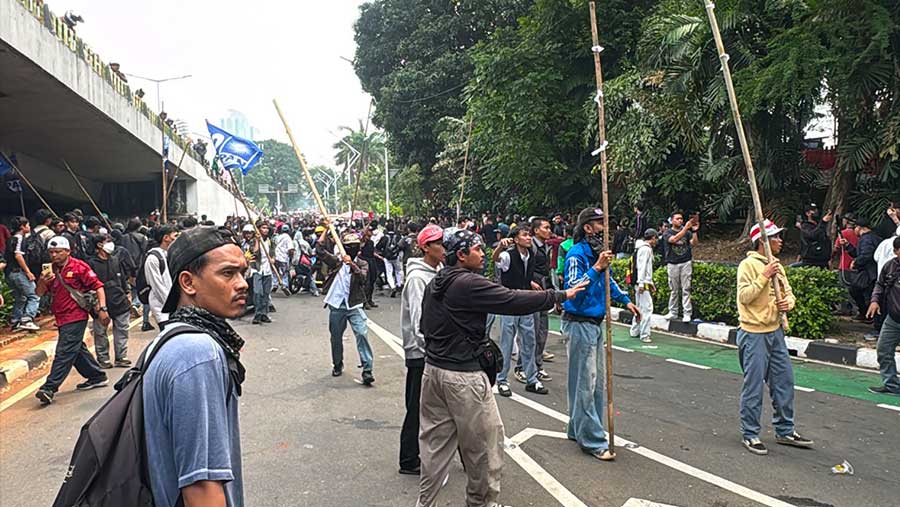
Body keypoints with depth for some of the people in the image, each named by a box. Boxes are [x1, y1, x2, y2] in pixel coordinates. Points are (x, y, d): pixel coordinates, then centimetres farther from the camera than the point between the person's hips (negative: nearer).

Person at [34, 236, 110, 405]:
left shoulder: (79, 266, -9)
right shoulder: (50, 270, 11)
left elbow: (98, 286, -10)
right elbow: (40, 293, 10)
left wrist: (102, 308, -17)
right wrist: (42, 282, -13)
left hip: (76, 317, -8)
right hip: (62, 318, 8)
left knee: (64, 352, -10)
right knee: (77, 350, 17)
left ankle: (49, 388, -10)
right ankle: (97, 377, 30)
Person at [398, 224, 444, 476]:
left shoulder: (440, 272, 9)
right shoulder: (417, 278, -16)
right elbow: (420, 320, -20)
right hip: (421, 353, -8)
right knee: (417, 408, 2)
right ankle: (409, 461, 15)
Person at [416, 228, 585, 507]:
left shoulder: (435, 283, 9)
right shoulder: (468, 284, -18)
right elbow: (515, 301, -20)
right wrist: (561, 295, -12)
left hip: (432, 369, 9)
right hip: (463, 376, -8)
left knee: (436, 441, 16)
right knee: (484, 442, 10)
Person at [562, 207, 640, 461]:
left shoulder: (598, 252, 10)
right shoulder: (576, 254, -16)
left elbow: (608, 281, 27)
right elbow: (573, 289, -28)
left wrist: (625, 300, 23)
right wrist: (596, 267, -31)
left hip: (595, 323, 9)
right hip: (579, 324, -9)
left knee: (597, 382, 16)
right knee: (585, 383, -3)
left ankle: (578, 429, 28)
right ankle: (592, 441, 4)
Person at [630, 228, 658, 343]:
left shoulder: (647, 249, 19)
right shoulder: (646, 249, -12)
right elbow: (641, 267, -19)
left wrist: (651, 283, 23)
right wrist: (641, 283, -22)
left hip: (644, 283, 11)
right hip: (643, 283, -11)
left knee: (640, 307, 17)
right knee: (647, 308, -11)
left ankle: (635, 332, 25)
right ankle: (644, 335, -11)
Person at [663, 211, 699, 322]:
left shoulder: (687, 232, 10)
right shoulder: (667, 233, 3)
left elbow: (694, 243, -2)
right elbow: (674, 239, -18)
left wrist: (694, 231, -16)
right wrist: (686, 228, -25)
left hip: (686, 263, 1)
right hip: (673, 264, -1)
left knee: (686, 289, -3)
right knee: (673, 290, 6)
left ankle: (687, 313, -3)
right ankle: (673, 312, 14)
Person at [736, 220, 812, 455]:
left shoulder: (776, 264, 11)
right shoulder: (748, 264, -12)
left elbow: (788, 292, 17)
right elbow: (744, 296, -20)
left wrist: (788, 302, -5)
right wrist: (764, 276, -22)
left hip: (775, 332, 8)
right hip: (754, 334, -8)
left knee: (784, 382, 14)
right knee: (753, 386, -1)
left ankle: (785, 431, 28)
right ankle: (750, 434, 11)